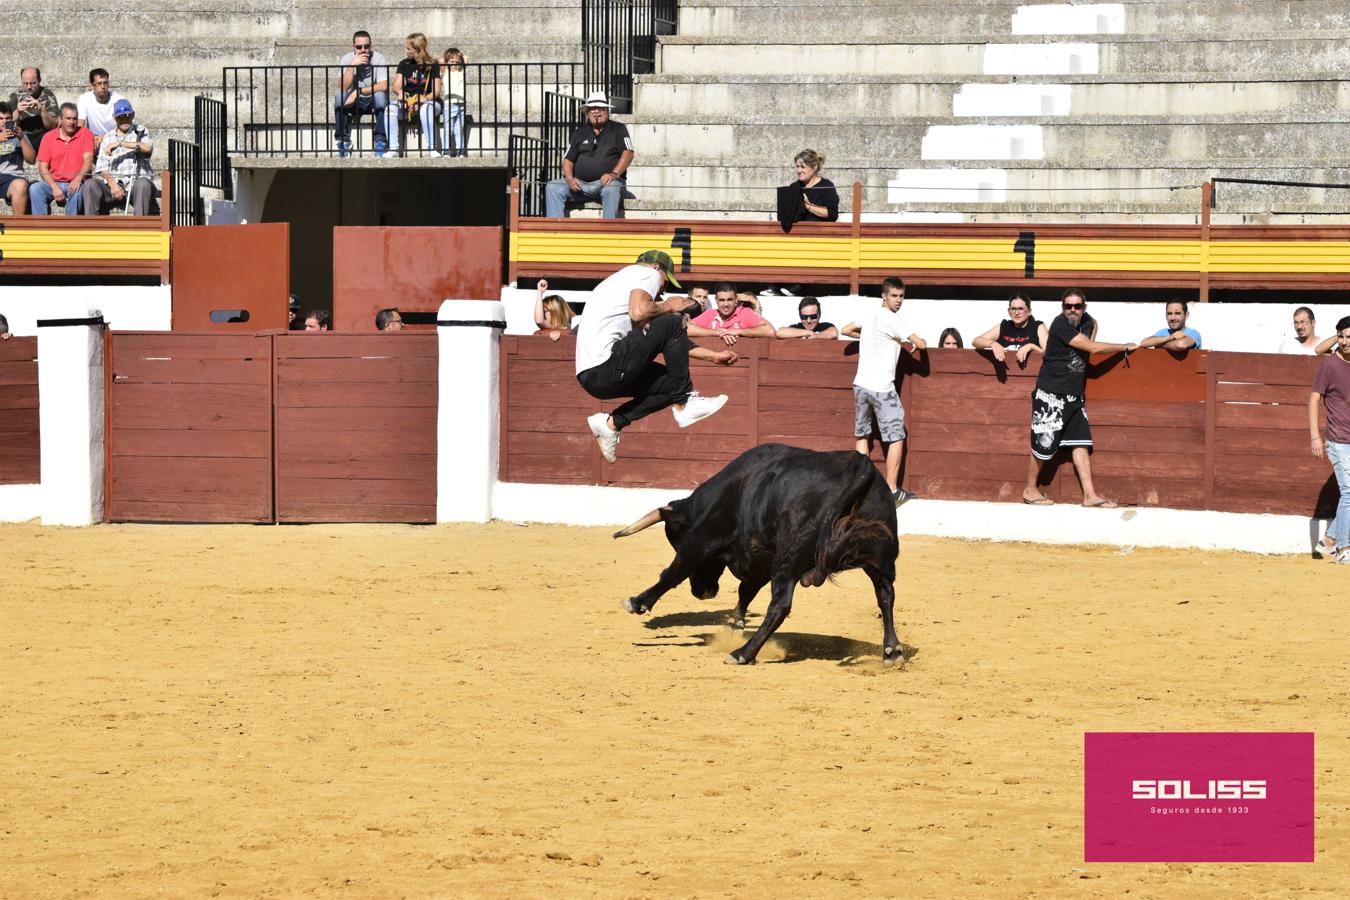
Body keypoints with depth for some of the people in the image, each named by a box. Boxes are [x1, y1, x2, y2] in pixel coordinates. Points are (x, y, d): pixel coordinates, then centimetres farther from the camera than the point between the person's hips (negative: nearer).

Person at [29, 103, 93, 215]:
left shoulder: (85, 134, 4)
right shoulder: (48, 137, 7)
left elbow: (88, 160, -8)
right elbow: (43, 168, 3)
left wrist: (78, 179, -28)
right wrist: (54, 187, -15)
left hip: (75, 183, -2)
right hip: (54, 182, 2)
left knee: (77, 191, -36)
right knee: (34, 189, -25)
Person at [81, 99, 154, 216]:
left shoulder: (140, 132, 12)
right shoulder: (108, 137, 18)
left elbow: (148, 148, -12)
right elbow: (102, 168, 10)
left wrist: (120, 143, -14)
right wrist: (112, 183, -10)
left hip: (136, 182, -3)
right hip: (113, 182, 3)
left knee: (142, 184, -37)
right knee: (90, 184, -24)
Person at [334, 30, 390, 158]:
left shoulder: (379, 59, -13)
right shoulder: (346, 59, -7)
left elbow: (383, 86, -25)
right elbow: (343, 87, -19)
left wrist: (359, 91, -31)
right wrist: (352, 65, -28)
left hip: (374, 101, -1)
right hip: (354, 104, 1)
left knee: (380, 95, -34)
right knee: (339, 96, -28)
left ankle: (381, 141, -26)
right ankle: (343, 141, -20)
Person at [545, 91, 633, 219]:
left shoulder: (618, 129, 10)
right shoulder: (579, 133, 20)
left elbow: (628, 154, -2)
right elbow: (568, 159, 16)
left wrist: (614, 174, -19)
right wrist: (569, 179, -6)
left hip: (605, 182, -4)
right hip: (580, 184, 4)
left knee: (611, 189, -39)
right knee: (552, 188, -19)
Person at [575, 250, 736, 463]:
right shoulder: (649, 273, 4)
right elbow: (639, 312, -20)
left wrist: (713, 355, 32)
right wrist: (667, 306, 1)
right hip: (606, 368, -10)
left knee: (670, 382, 21)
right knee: (672, 322, -5)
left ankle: (613, 422, 10)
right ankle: (684, 403, -3)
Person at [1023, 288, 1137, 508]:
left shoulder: (1086, 321, 5)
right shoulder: (1060, 325, -20)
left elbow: (1093, 326, 33)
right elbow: (1093, 348, -20)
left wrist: (1090, 345, 13)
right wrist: (1125, 348, -9)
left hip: (1073, 395, 7)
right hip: (1050, 395, -7)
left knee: (1081, 443, 2)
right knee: (1044, 443, 0)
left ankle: (1089, 495, 1)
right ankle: (1030, 490, 16)